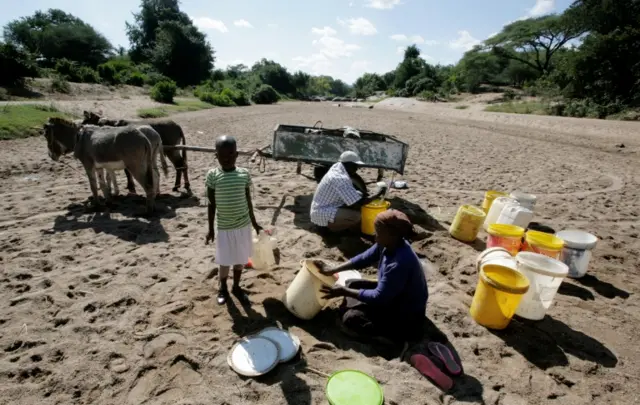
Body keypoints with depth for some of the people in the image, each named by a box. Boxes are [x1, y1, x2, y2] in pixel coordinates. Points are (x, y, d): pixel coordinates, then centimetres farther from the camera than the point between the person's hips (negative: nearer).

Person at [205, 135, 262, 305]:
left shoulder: (245, 174, -6)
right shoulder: (212, 175, -10)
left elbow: (248, 201, 5)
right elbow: (212, 204, -3)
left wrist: (254, 223, 12)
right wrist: (210, 229, 0)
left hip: (243, 225, 2)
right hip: (224, 227, -2)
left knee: (240, 259, 15)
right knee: (225, 261, 10)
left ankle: (236, 287, 37)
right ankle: (223, 288, 35)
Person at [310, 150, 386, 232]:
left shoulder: (337, 167, 1)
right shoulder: (341, 179, -27)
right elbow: (358, 203, -25)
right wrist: (378, 194, -14)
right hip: (322, 215, -10)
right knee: (357, 217, -24)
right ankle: (330, 227, -1)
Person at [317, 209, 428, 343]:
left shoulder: (401, 263, -37)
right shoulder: (389, 244, -11)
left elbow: (379, 298, -29)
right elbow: (364, 258, 3)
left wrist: (344, 292, -21)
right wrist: (333, 270, 0)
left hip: (407, 316, -8)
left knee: (350, 320, -17)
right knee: (351, 284, 8)